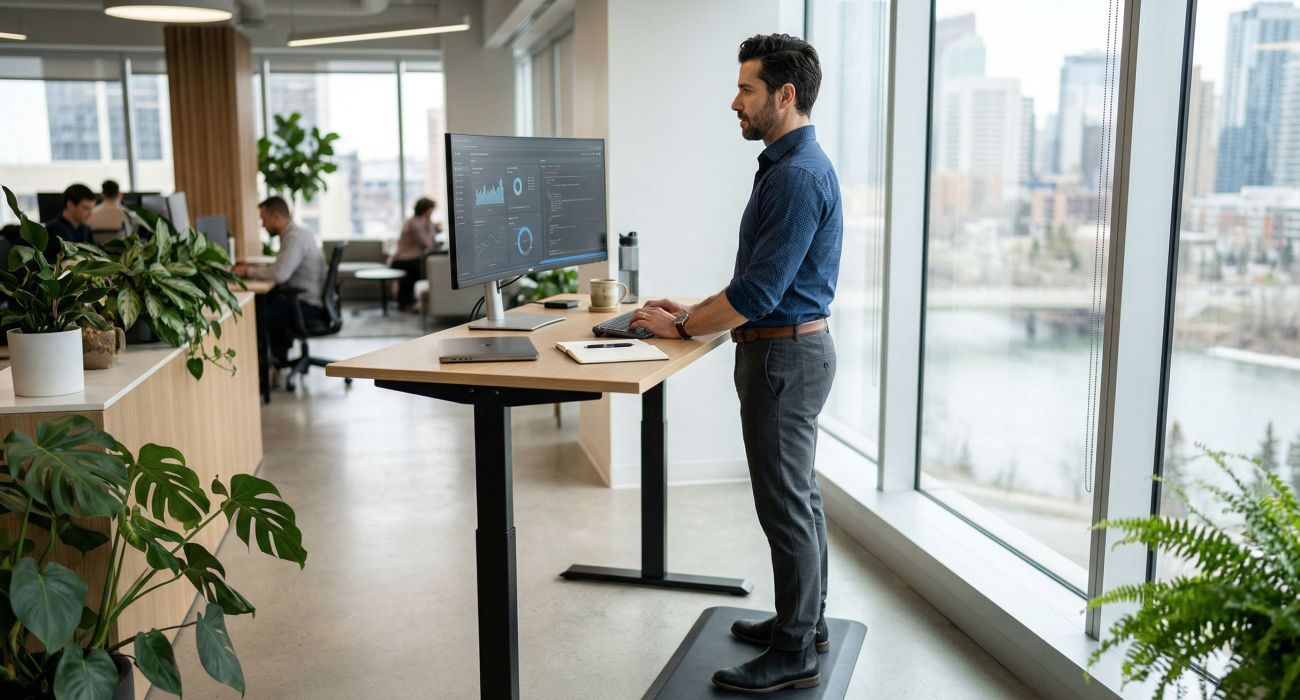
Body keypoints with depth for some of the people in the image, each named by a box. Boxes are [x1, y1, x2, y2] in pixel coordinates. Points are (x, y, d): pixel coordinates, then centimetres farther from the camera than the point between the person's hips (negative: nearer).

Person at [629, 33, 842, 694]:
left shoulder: (797, 175, -21)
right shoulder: (791, 164, 13)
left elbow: (758, 293, -24)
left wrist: (680, 328, -11)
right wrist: (693, 311, 13)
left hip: (783, 354, -11)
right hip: (792, 347, 11)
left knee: (786, 505, -1)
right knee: (799, 495, 19)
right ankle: (806, 619, 34)